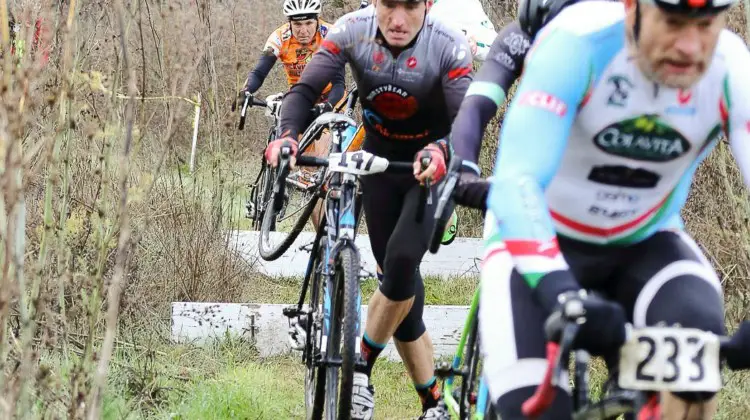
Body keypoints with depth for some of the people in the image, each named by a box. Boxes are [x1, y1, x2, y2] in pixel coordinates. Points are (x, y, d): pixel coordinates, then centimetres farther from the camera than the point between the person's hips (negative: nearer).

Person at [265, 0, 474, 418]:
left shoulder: (450, 47, -27)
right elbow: (305, 89, -23)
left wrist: (440, 152, -55)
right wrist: (287, 136, -42)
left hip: (430, 165, -3)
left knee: (401, 261, -22)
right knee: (398, 274, 3)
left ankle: (362, 369, -2)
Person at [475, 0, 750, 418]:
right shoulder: (579, 42, -29)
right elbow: (516, 181, -37)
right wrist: (560, 292, -55)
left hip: (644, 244, 2)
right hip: (541, 240, -2)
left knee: (697, 333, -30)